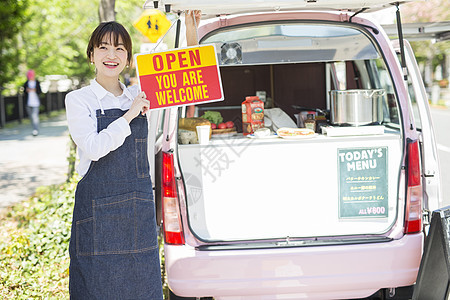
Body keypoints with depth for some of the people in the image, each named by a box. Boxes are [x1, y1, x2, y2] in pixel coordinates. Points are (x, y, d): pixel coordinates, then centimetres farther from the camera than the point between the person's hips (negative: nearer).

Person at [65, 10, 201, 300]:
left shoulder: (138, 96, 9)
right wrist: (130, 116, -14)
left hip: (140, 208, 4)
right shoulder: (79, 99, -2)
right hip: (99, 208, -4)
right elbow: (94, 147, -15)